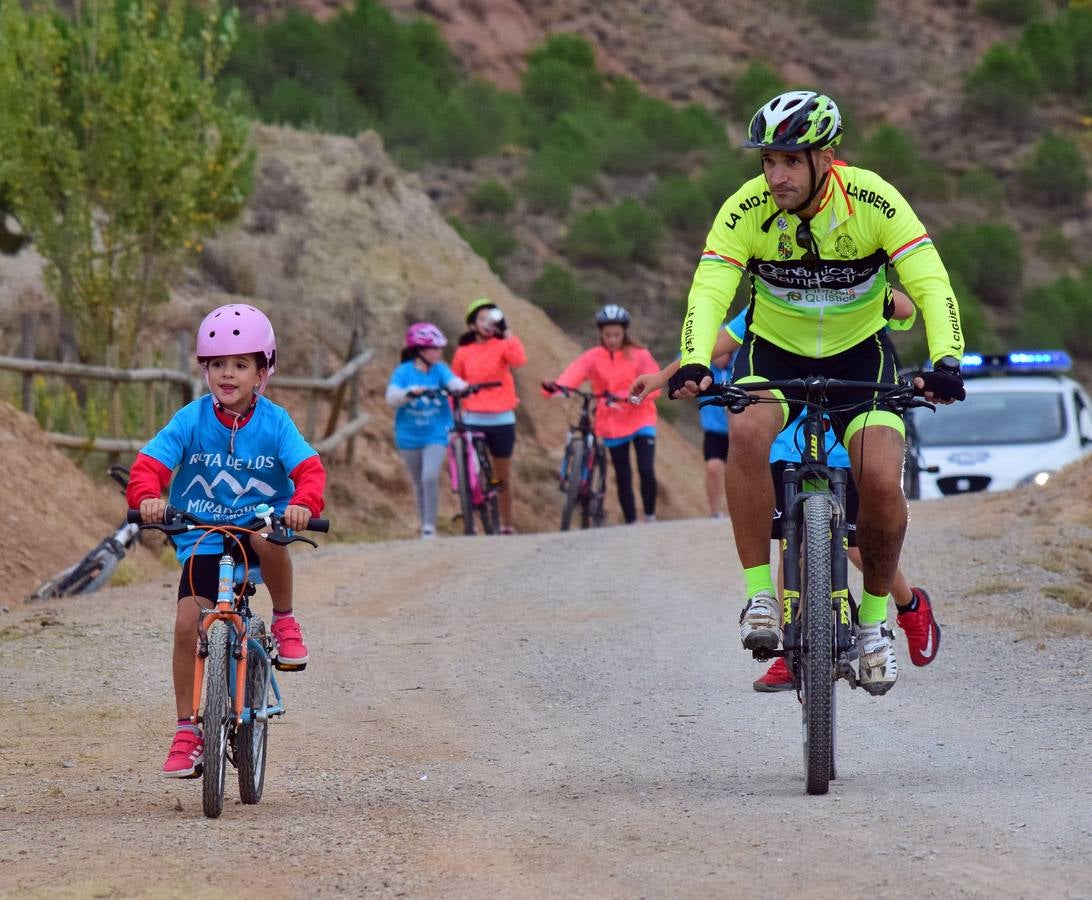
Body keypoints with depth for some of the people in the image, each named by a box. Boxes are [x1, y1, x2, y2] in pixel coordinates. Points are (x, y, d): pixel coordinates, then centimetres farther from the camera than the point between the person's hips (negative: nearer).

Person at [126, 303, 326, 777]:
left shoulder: (274, 422, -8)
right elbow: (149, 464, -16)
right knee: (188, 622, -14)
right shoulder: (191, 419, -8)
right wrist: (147, 497, -39)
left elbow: (309, 468, -19)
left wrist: (304, 503, -41)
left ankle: (285, 620, -11)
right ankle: (187, 731, -2)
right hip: (201, 538, 1)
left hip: (258, 526, -1)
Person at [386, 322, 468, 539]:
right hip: (409, 437, 0)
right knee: (419, 483, 11)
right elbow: (392, 397, -20)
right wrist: (410, 392, -39)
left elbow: (453, 381, -19)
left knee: (430, 478, -19)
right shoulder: (403, 372, -7)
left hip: (435, 434, 0)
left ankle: (430, 527, -12)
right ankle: (424, 526, 25)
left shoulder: (439, 369, -3)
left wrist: (463, 388, -42)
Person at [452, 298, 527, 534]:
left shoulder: (501, 346, 0)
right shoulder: (464, 352, 3)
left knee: (503, 476, 10)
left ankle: (507, 525, 21)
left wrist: (506, 331, -24)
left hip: (502, 419, 0)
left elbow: (519, 360, -21)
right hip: (473, 419, 0)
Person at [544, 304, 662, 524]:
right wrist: (555, 387, -39)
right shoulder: (593, 357, -2)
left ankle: (650, 520, 1)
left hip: (640, 419, -2)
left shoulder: (639, 356, -4)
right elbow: (575, 372, -18)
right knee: (623, 477, 7)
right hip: (612, 424, 2)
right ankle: (631, 525, 15)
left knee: (646, 470, -14)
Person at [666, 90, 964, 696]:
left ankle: (876, 616, 5)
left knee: (881, 482, -22)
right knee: (747, 431, -33)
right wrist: (693, 364, -47)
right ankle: (759, 594, -21)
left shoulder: (874, 202, -23)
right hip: (773, 351, 0)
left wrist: (945, 362, -45)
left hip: (859, 352, 0)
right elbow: (709, 291, -28)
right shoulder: (746, 210, -20)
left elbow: (931, 286, -27)